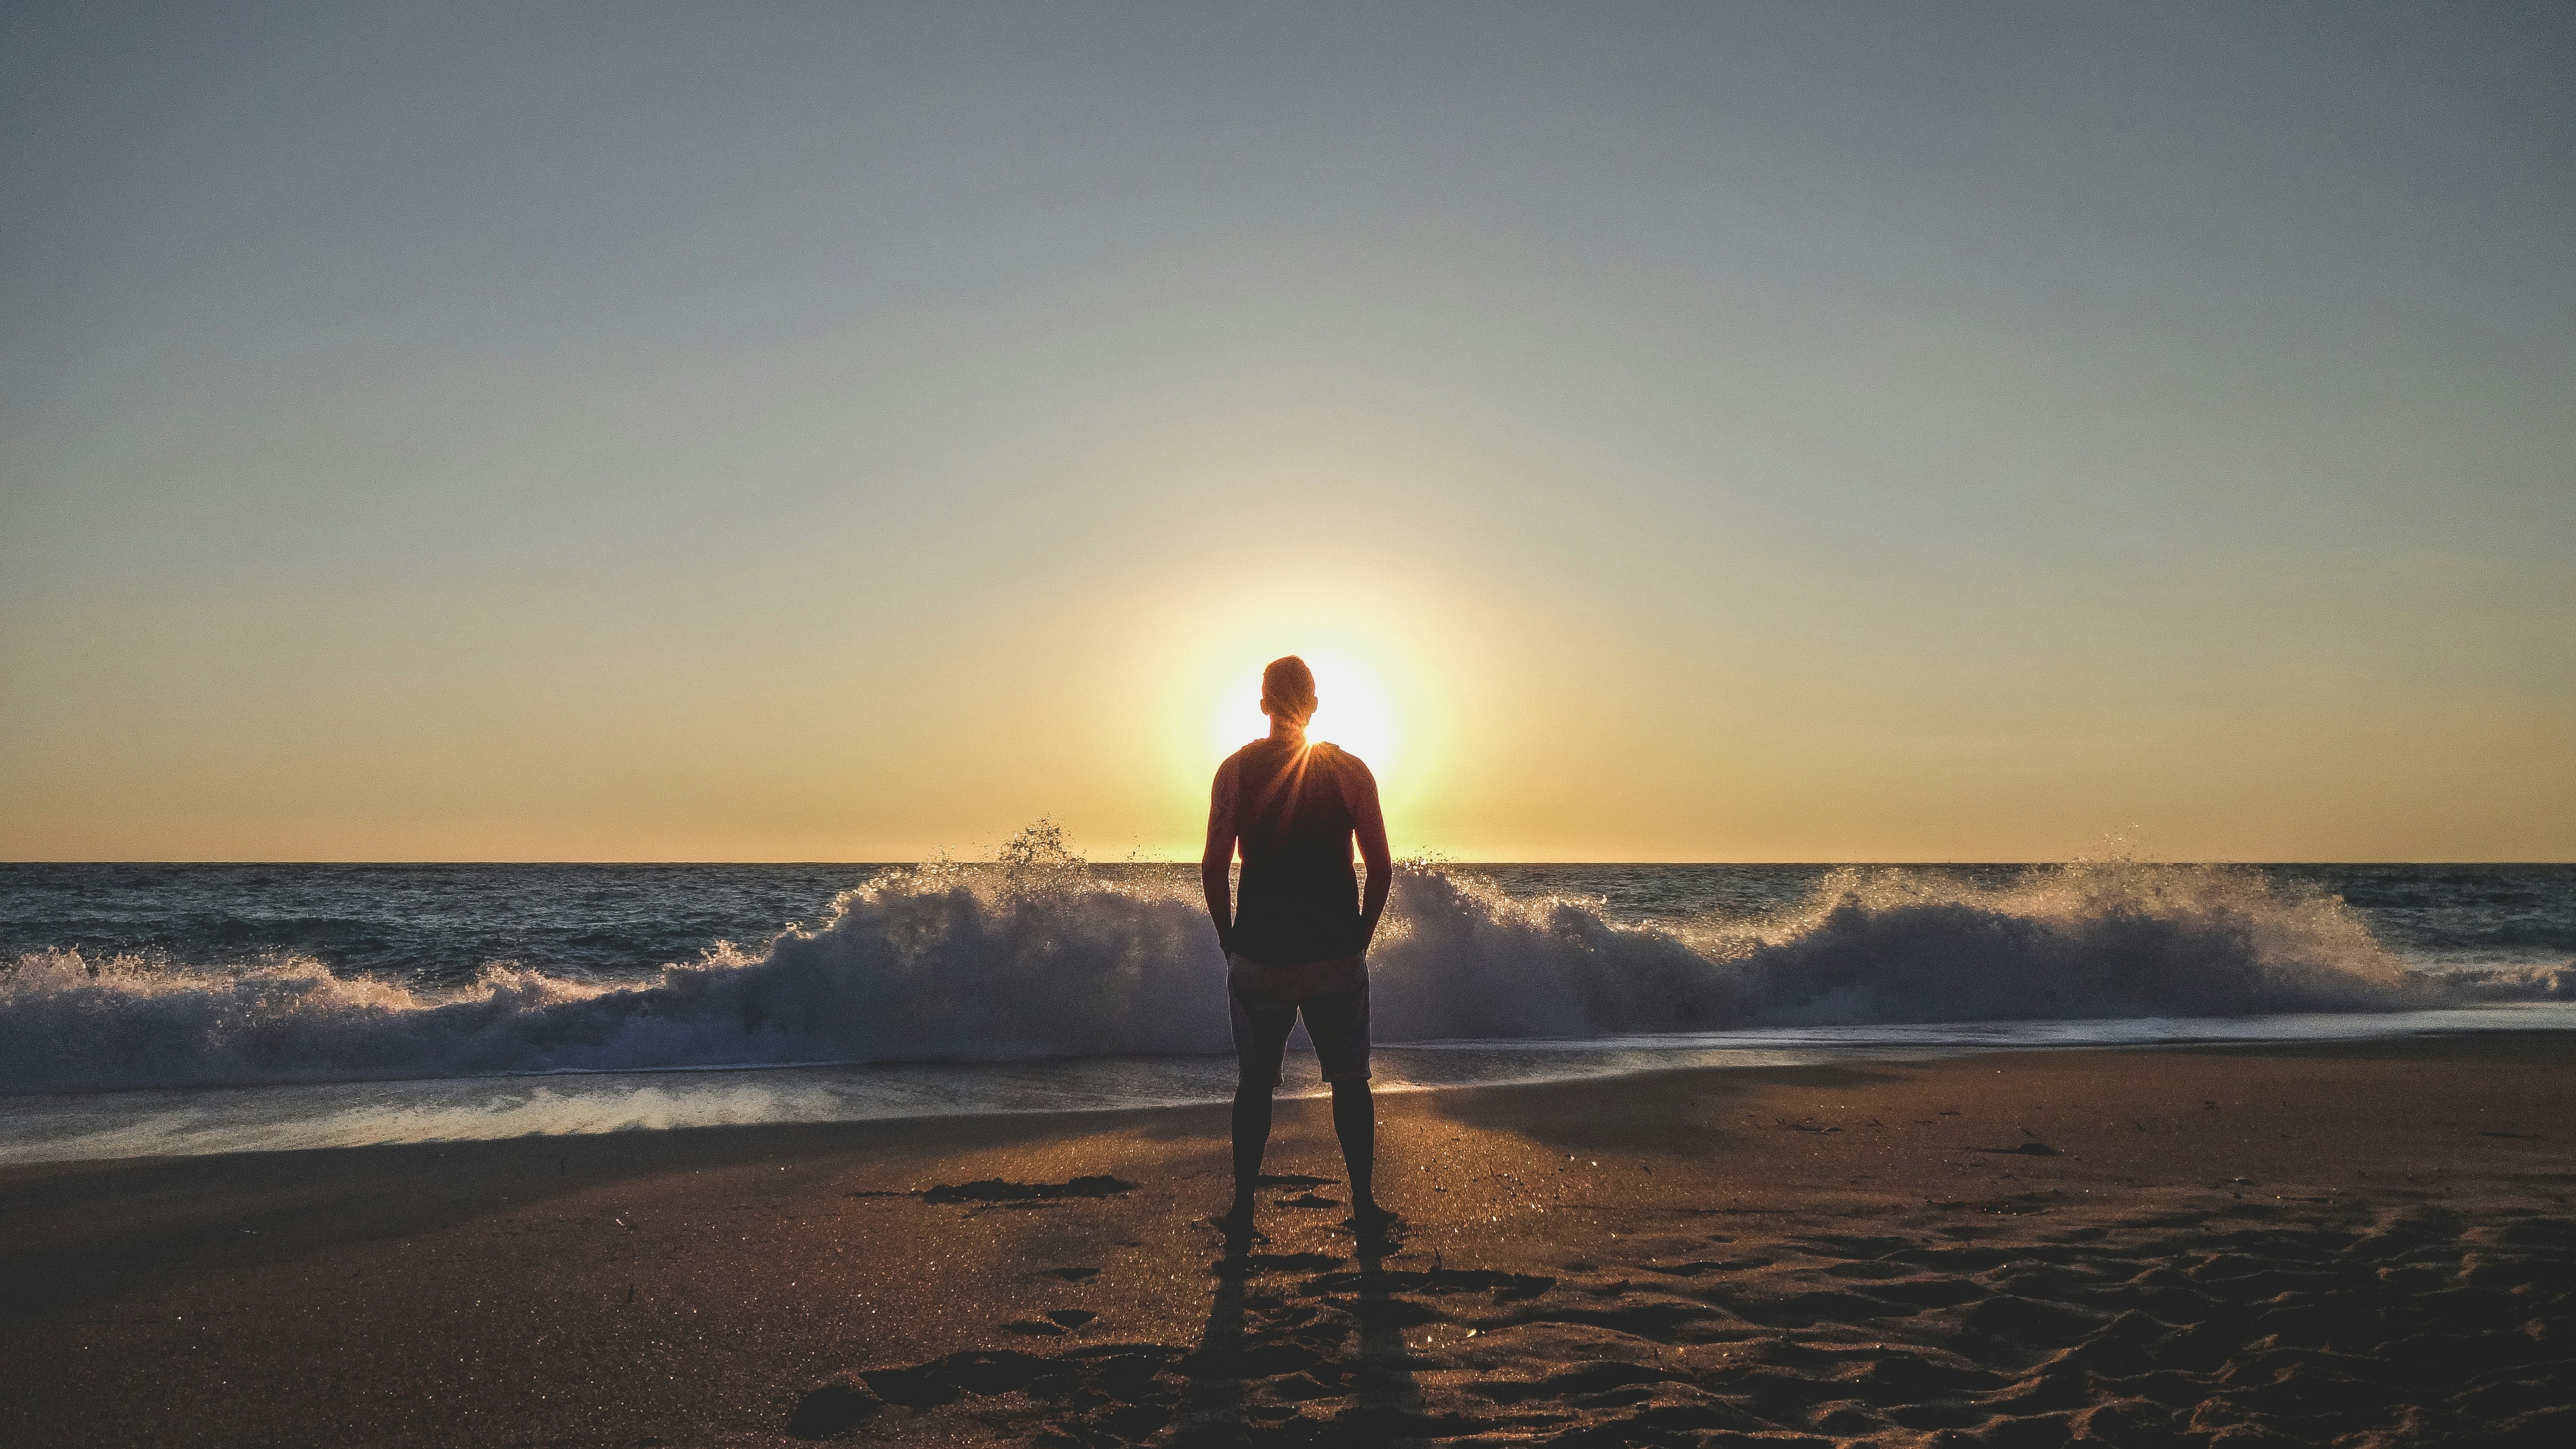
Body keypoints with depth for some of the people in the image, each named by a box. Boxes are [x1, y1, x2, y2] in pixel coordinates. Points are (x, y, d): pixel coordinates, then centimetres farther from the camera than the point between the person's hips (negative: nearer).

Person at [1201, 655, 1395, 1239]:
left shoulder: (1236, 770, -3)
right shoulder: (1351, 771, -2)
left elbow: (1213, 868, -7)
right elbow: (1382, 869, -3)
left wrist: (1230, 940, 4)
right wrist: (1361, 937, 8)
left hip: (1259, 955, 0)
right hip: (1337, 959, 0)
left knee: (1254, 1084, 13)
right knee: (1350, 1081, 13)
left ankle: (1243, 1208, 17)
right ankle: (1363, 1206, 15)